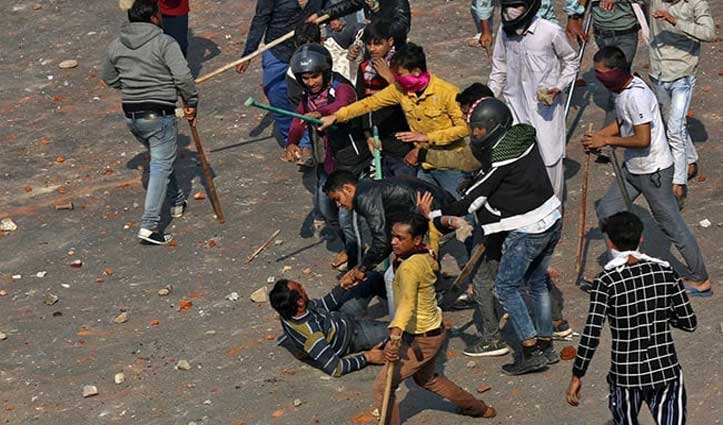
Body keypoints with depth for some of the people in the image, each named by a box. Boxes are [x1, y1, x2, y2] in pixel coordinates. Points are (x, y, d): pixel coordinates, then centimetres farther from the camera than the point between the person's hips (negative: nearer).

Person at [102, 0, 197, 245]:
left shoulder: (116, 46, 7)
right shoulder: (164, 43, -13)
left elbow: (109, 79, 19)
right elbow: (183, 76, -19)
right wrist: (191, 103, -5)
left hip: (131, 115, 7)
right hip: (159, 115, -7)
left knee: (160, 160, 27)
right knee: (161, 166, -4)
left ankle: (177, 202, 41)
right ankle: (149, 226, -11)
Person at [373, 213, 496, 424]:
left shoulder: (409, 267, -30)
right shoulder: (427, 256, -5)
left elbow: (407, 304, -45)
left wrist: (395, 337, -57)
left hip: (421, 339, -10)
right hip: (434, 331, 10)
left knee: (383, 385, -6)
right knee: (425, 378, 33)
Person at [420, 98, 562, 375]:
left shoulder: (498, 158, -21)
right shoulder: (522, 136, 5)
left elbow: (474, 198, -15)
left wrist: (435, 215, -8)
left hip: (527, 231, -9)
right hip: (552, 220, 9)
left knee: (506, 287, 2)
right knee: (536, 282, 21)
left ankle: (531, 351, 1)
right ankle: (546, 346, 26)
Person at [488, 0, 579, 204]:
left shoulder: (551, 32, -16)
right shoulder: (504, 31, -4)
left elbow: (571, 62, 1)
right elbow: (499, 69, 11)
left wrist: (559, 87, -14)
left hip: (546, 106, -3)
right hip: (516, 104, 4)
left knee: (549, 156, 1)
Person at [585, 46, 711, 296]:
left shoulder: (637, 96, -28)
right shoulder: (622, 89, 2)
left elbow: (643, 140, -29)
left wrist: (606, 141, -20)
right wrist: (598, 136, 1)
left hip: (654, 171, -10)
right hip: (633, 169, 10)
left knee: (672, 226, 2)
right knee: (606, 210, 14)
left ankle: (700, 280, 16)